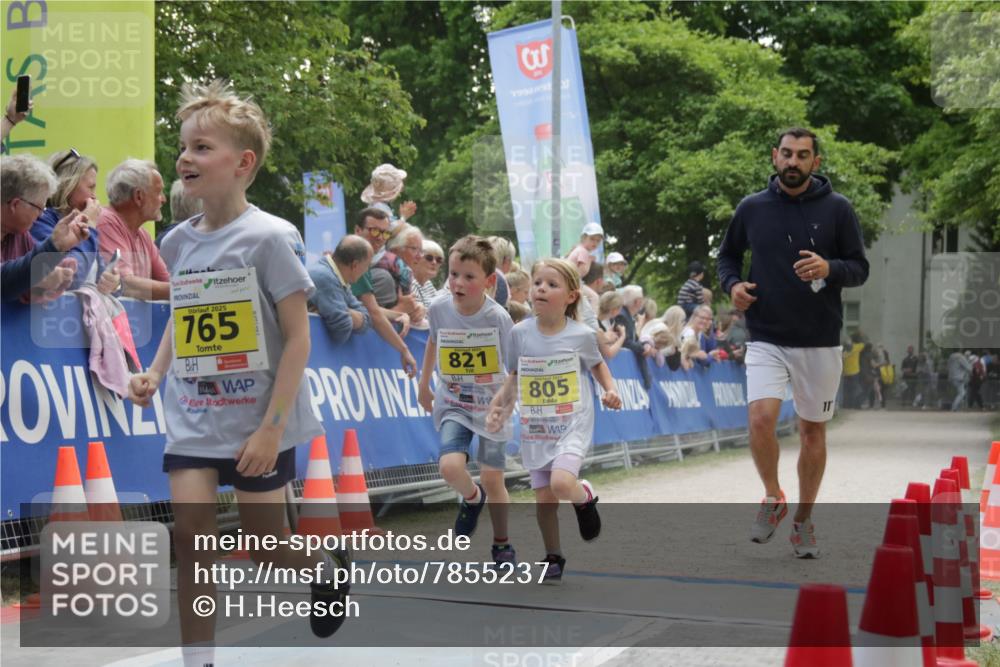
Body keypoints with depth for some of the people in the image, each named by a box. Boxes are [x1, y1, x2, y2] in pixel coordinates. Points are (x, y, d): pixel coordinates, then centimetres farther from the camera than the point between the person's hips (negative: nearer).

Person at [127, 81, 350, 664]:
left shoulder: (269, 237, -14)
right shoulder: (179, 241, 3)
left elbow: (298, 338, -14)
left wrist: (271, 428, -17)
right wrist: (155, 373, 2)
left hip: (257, 419, -4)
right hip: (193, 418, 5)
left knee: (268, 552, 6)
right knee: (189, 534, -6)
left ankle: (330, 568, 39)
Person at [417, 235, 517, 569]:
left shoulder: (498, 318, -20)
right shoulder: (439, 309, -11)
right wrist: (424, 385, 19)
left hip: (491, 407, -2)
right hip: (453, 404, 2)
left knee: (493, 479, 2)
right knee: (450, 467, -20)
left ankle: (502, 545, 26)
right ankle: (472, 497, 16)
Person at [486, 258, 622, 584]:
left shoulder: (581, 335, -8)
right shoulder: (520, 333, -3)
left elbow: (597, 364, 13)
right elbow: (514, 376, 11)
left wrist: (610, 389, -3)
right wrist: (499, 405, -1)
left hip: (573, 426, -3)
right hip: (534, 431, 3)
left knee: (561, 483, -26)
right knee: (544, 499, 5)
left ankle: (585, 497, 9)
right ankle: (553, 558, 26)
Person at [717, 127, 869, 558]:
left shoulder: (837, 209, -2)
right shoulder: (752, 208, 2)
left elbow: (860, 269, 0)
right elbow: (727, 254, 16)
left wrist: (829, 268, -21)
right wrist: (732, 284, -5)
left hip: (820, 342, 0)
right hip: (766, 339, 0)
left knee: (813, 430, 9)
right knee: (761, 418, -19)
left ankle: (803, 520, 26)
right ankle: (773, 498, 8)